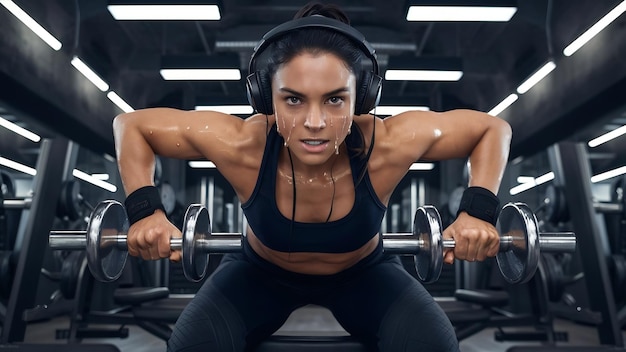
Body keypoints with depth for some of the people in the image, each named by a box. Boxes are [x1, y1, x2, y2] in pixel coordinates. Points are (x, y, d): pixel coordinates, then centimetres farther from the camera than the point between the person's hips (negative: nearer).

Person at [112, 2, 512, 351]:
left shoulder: (390, 143, -35)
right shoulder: (240, 144, -34)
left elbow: (492, 128, -16)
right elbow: (131, 125, -17)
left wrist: (478, 212, -30)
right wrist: (146, 212, -29)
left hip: (363, 271, 1)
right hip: (260, 271, 1)